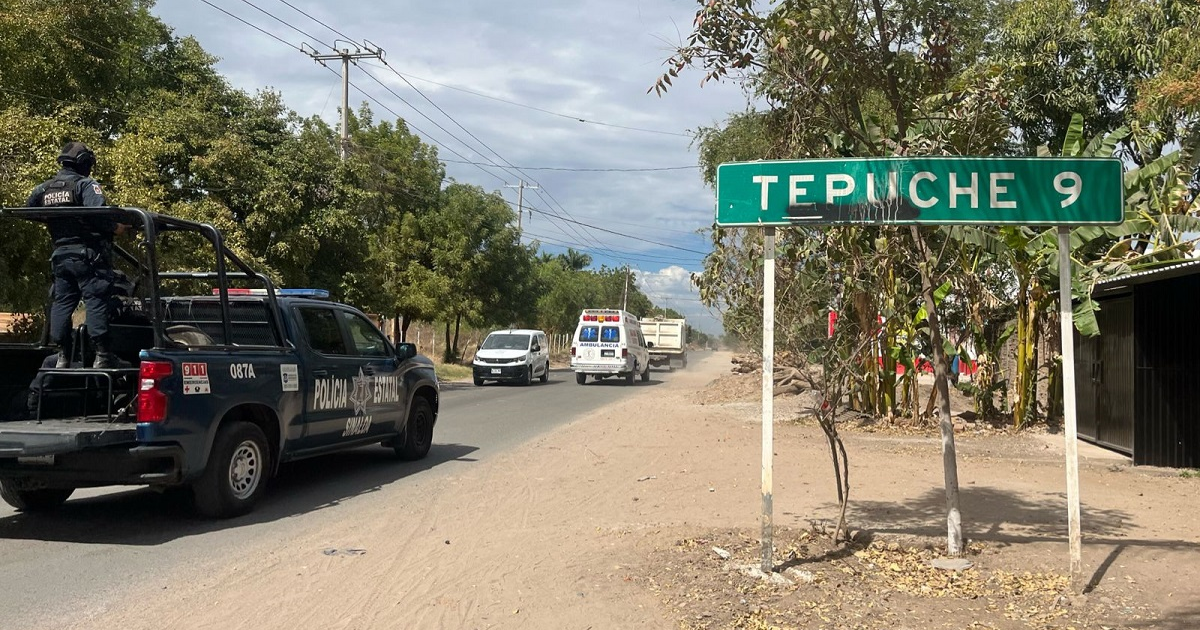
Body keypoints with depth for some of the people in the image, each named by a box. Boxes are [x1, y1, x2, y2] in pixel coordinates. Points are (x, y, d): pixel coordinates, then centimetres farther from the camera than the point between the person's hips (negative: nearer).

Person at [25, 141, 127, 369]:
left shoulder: (44, 188, 13)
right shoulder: (86, 185, -9)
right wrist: (115, 227, -10)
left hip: (60, 254, 7)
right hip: (87, 255, -7)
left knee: (62, 303, 10)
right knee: (96, 301, -7)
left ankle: (62, 356, 11)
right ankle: (102, 355, -11)